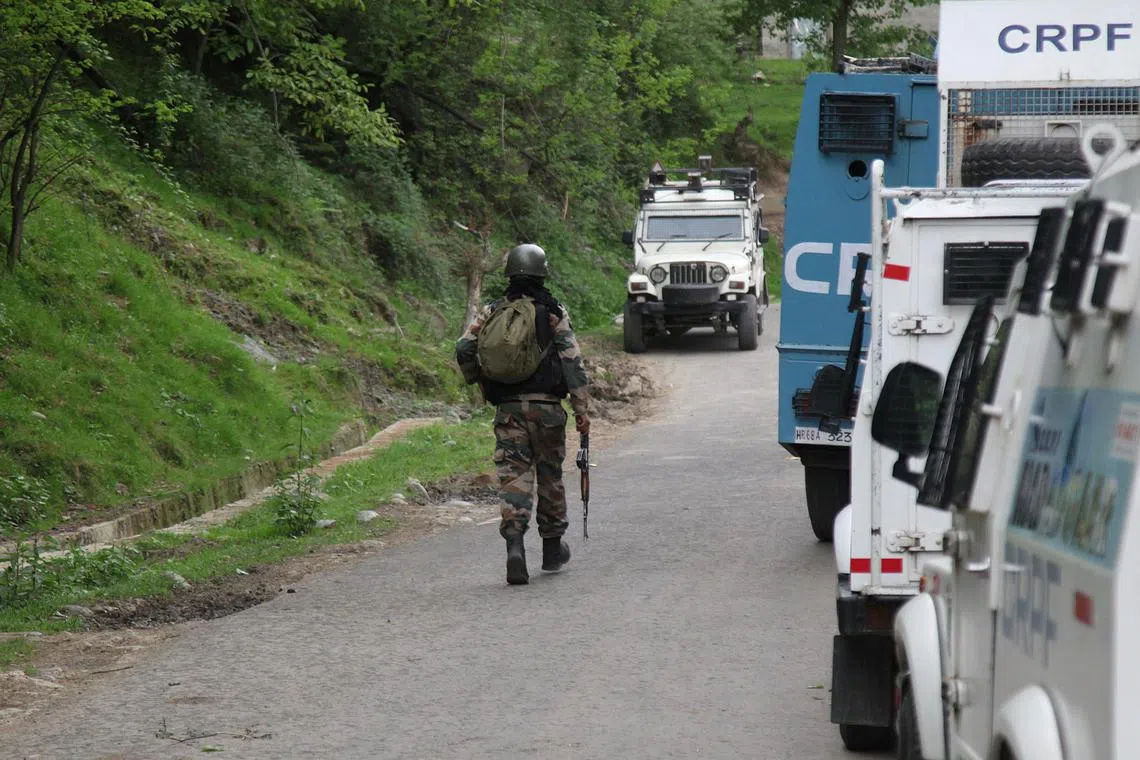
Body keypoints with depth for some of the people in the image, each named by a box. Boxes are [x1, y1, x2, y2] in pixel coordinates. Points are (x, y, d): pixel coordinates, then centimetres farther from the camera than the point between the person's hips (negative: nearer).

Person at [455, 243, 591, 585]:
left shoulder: (492, 312, 5)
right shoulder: (554, 313, -2)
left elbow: (464, 350, 2)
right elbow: (573, 362, -6)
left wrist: (476, 380, 21)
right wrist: (582, 409, -4)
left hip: (507, 407, 1)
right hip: (546, 406, -1)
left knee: (514, 476, -2)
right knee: (550, 476, 14)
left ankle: (514, 544, -23)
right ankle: (553, 549, 27)